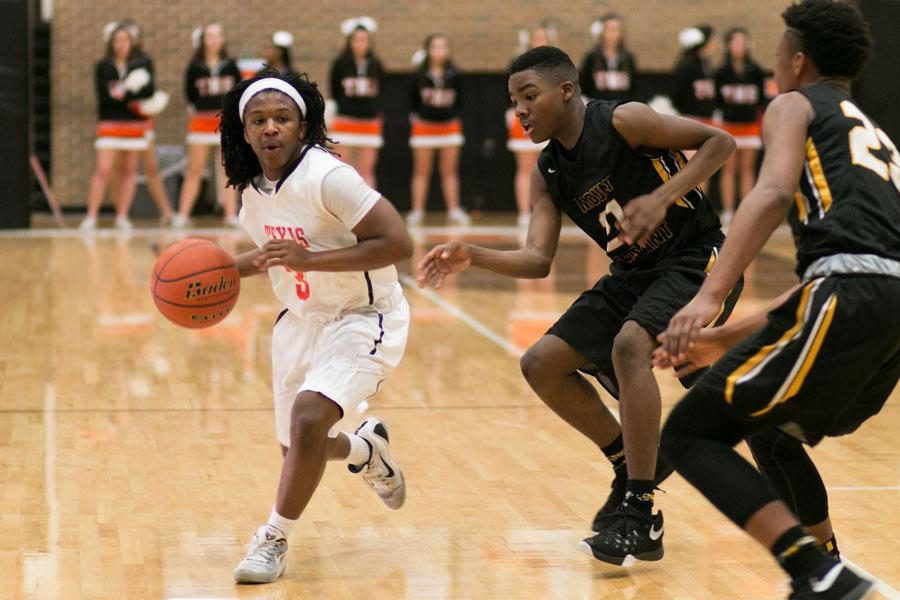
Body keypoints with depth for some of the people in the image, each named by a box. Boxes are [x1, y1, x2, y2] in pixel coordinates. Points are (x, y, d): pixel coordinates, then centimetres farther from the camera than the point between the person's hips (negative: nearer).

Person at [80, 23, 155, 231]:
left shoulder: (142, 65, 5)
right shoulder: (102, 67, 3)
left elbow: (148, 91, -8)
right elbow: (103, 95, -8)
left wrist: (124, 93, -22)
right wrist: (134, 96, -18)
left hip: (135, 125, 2)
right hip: (110, 123, -2)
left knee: (129, 171, 6)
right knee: (103, 170, -10)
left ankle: (122, 217, 12)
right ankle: (91, 217, -8)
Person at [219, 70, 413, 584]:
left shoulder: (327, 177, -24)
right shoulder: (253, 187, -1)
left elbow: (397, 243, -30)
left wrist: (309, 259, -34)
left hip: (363, 319, -8)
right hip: (302, 320, 8)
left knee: (309, 418, -27)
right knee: (300, 445, 16)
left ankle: (275, 540, -7)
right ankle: (367, 450, 51)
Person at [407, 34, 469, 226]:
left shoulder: (454, 76, 0)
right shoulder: (419, 76, -4)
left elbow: (459, 101, 7)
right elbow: (412, 101, 3)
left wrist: (455, 117, -4)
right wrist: (415, 116, -8)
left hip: (449, 126, 1)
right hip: (424, 126, -1)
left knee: (450, 172, 5)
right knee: (421, 172, 3)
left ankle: (454, 210, 9)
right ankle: (417, 211, 6)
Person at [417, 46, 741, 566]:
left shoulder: (623, 122, -17)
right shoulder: (548, 173, 3)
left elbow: (720, 142, -15)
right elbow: (538, 261, -4)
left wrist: (663, 197, -26)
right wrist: (473, 257, -20)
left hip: (696, 261, -8)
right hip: (634, 275, 8)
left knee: (630, 344, -33)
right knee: (542, 364, 2)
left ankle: (641, 517, -28)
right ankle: (632, 466, 17)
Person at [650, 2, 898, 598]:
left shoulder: (795, 105, 13)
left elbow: (776, 191, -10)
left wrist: (708, 297, -20)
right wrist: (726, 340, 38)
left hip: (851, 299, -8)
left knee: (689, 435, -2)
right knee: (770, 431, 30)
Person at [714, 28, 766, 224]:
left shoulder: (755, 71, 2)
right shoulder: (722, 72, -1)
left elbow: (762, 98, 7)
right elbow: (715, 99, 2)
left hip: (750, 124, 1)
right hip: (729, 124, -1)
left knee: (748, 168, 4)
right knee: (729, 168, 0)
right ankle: (727, 211, 3)